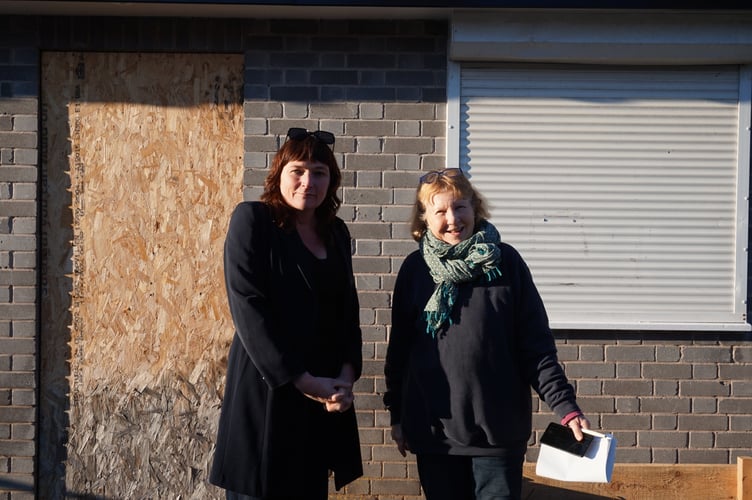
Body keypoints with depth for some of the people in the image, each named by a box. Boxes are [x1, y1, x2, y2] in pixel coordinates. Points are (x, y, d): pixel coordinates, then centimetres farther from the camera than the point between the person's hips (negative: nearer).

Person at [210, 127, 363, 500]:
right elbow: (248, 309, -15)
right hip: (266, 390, -5)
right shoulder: (252, 220, -7)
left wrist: (346, 375, -6)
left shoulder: (336, 232, 11)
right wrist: (302, 380, -16)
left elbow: (348, 310, 12)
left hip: (323, 396, 6)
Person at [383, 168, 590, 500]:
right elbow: (399, 347, 9)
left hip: (499, 431, -2)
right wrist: (397, 415, 11)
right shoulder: (414, 269, 2)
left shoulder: (505, 262, -4)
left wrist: (566, 408, -11)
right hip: (434, 432, 2)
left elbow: (537, 348, -4)